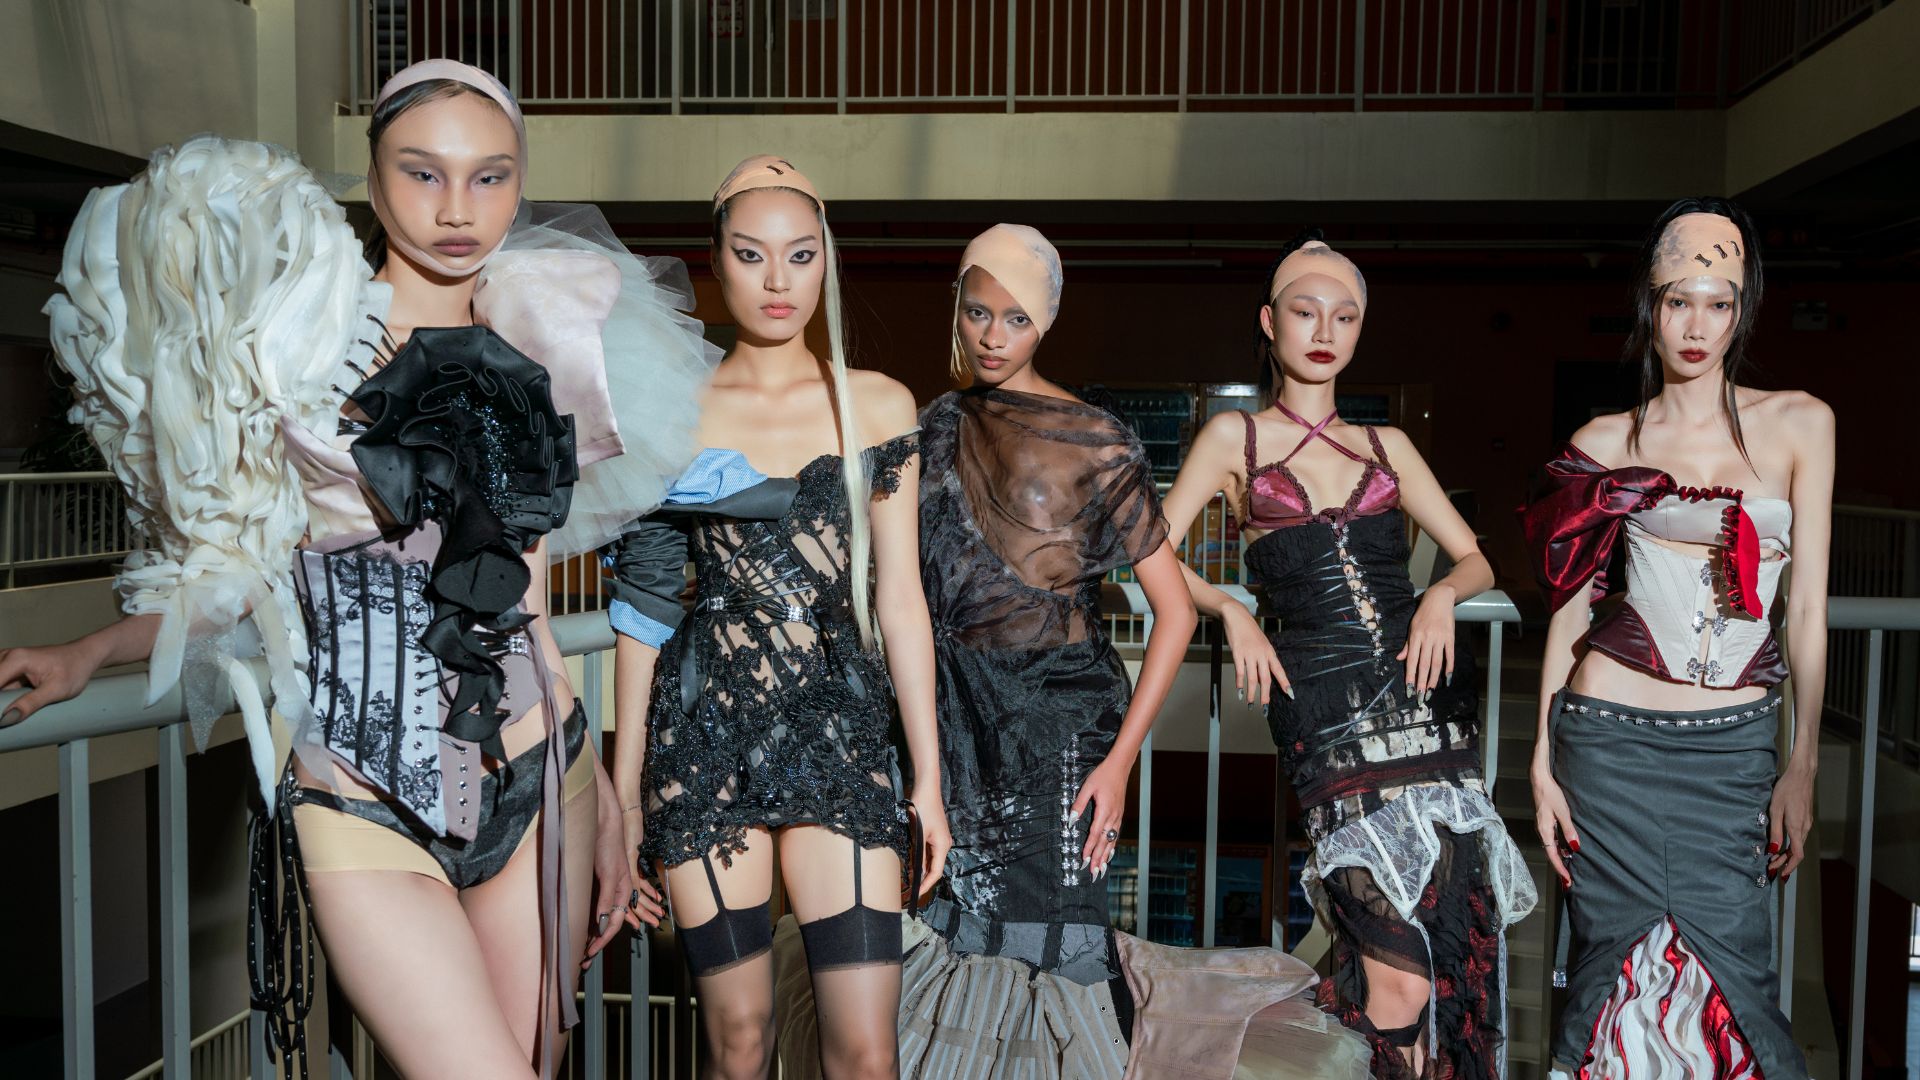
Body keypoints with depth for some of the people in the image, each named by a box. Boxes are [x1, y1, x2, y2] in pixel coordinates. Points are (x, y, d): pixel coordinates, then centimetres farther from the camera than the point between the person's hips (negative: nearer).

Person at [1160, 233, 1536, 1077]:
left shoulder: (1385, 445, 17)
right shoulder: (1235, 437, 9)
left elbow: (1475, 560, 18)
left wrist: (1443, 594, -2)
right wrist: (1231, 612, -9)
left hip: (1427, 691, 4)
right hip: (1324, 708, -4)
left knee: (1456, 930, -1)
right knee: (1401, 978, -9)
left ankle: (1345, 987, 25)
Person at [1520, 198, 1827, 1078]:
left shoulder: (1799, 424, 4)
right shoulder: (1605, 442, 3)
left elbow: (1808, 608, 3)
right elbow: (1569, 609, 5)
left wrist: (1802, 766, 0)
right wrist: (1543, 763, 0)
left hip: (1736, 742, 1)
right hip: (1613, 736, 0)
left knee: (1729, 977, 0)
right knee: (1620, 966, 5)